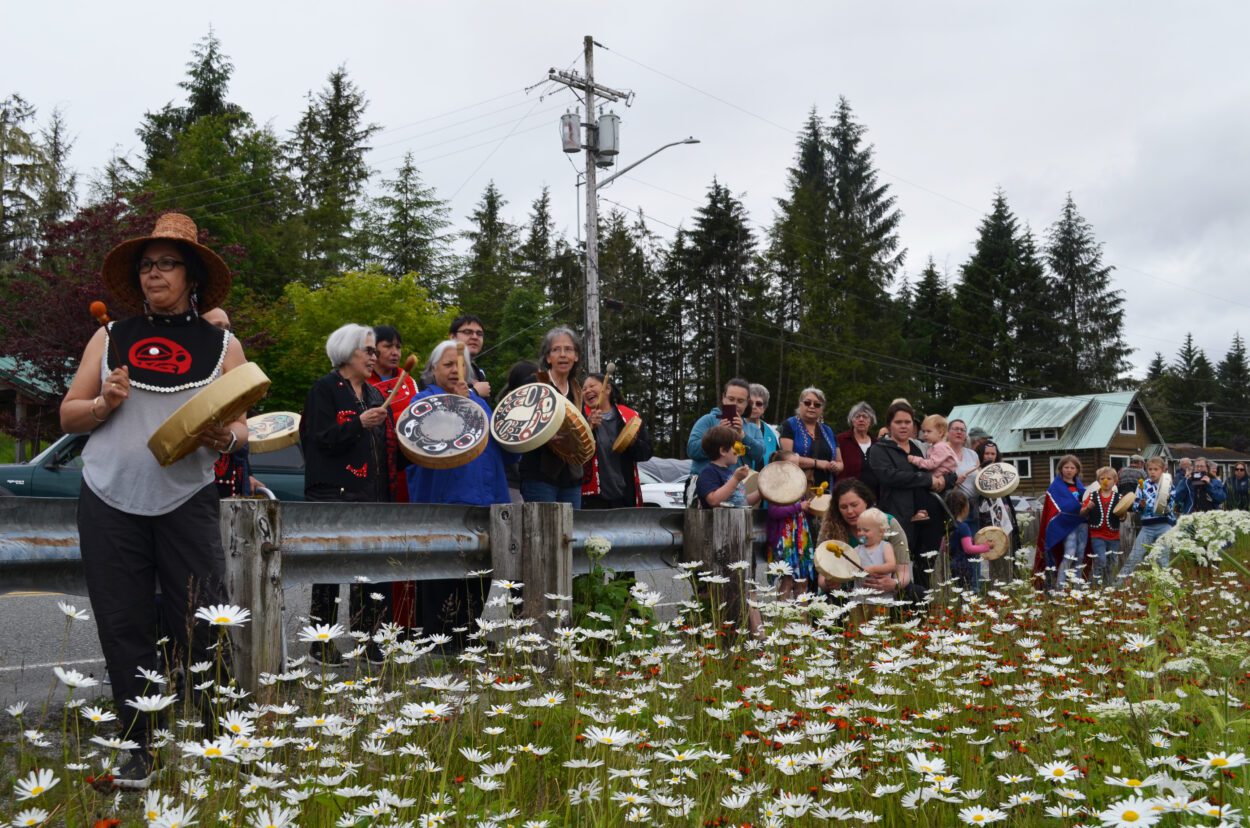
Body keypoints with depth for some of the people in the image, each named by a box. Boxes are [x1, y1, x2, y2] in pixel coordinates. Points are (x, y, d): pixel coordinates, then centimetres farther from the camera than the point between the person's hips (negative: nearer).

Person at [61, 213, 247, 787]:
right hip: (110, 501, 2)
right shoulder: (110, 338, 13)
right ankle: (139, 749, 14)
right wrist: (105, 403, -6)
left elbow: (240, 428, 10)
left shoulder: (221, 345, 10)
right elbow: (68, 416, 15)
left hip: (188, 500, -1)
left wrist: (225, 438, -13)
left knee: (201, 629, -5)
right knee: (124, 628, 3)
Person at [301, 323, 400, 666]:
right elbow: (322, 439, -13)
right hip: (334, 495, -7)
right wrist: (359, 423, -24)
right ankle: (322, 645, 7)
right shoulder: (324, 389, -3)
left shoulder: (373, 393, 19)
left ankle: (365, 639, 14)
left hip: (371, 496, 7)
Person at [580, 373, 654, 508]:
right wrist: (588, 427, -22)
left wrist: (633, 442, -12)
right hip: (593, 497, -2)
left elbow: (647, 451, 9)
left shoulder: (630, 416, 9)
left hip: (625, 496, 2)